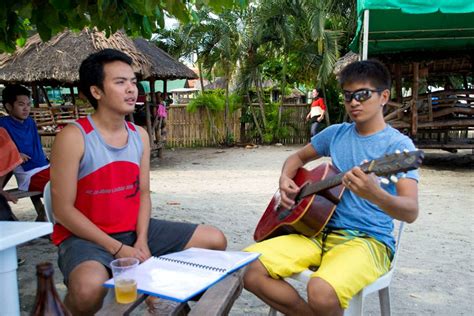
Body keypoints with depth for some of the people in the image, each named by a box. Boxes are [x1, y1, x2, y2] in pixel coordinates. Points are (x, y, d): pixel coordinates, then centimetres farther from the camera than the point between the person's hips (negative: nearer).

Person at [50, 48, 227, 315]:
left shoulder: (140, 135, 5)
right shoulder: (74, 137, -14)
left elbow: (143, 193, 6)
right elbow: (63, 209, -15)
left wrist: (142, 241, -10)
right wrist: (117, 248, -18)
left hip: (134, 230, 6)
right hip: (86, 236, -6)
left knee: (216, 240, 0)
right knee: (90, 288, -40)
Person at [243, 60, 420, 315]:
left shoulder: (398, 144, -8)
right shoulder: (335, 133, 9)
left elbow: (411, 212, -19)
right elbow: (299, 157, 26)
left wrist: (374, 194, -41)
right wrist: (285, 180, 3)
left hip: (369, 239, -5)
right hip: (321, 230, 6)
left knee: (322, 292, -37)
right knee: (247, 268, -14)